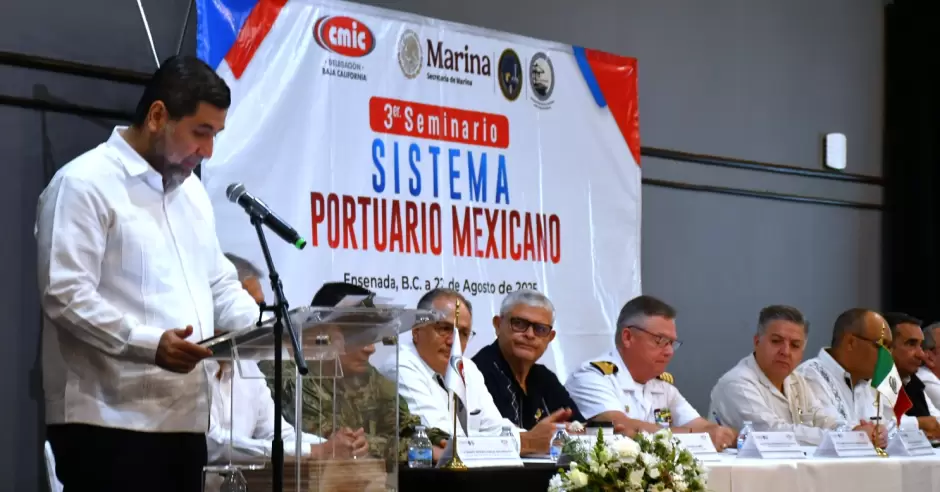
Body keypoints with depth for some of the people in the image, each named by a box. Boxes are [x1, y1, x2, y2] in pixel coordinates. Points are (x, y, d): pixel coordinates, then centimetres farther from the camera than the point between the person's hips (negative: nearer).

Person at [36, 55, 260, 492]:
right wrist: (148, 343, -26)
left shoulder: (191, 188, 19)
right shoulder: (84, 183, -6)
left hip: (183, 419, 8)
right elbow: (65, 294, -16)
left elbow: (220, 284, 26)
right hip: (109, 422, -8)